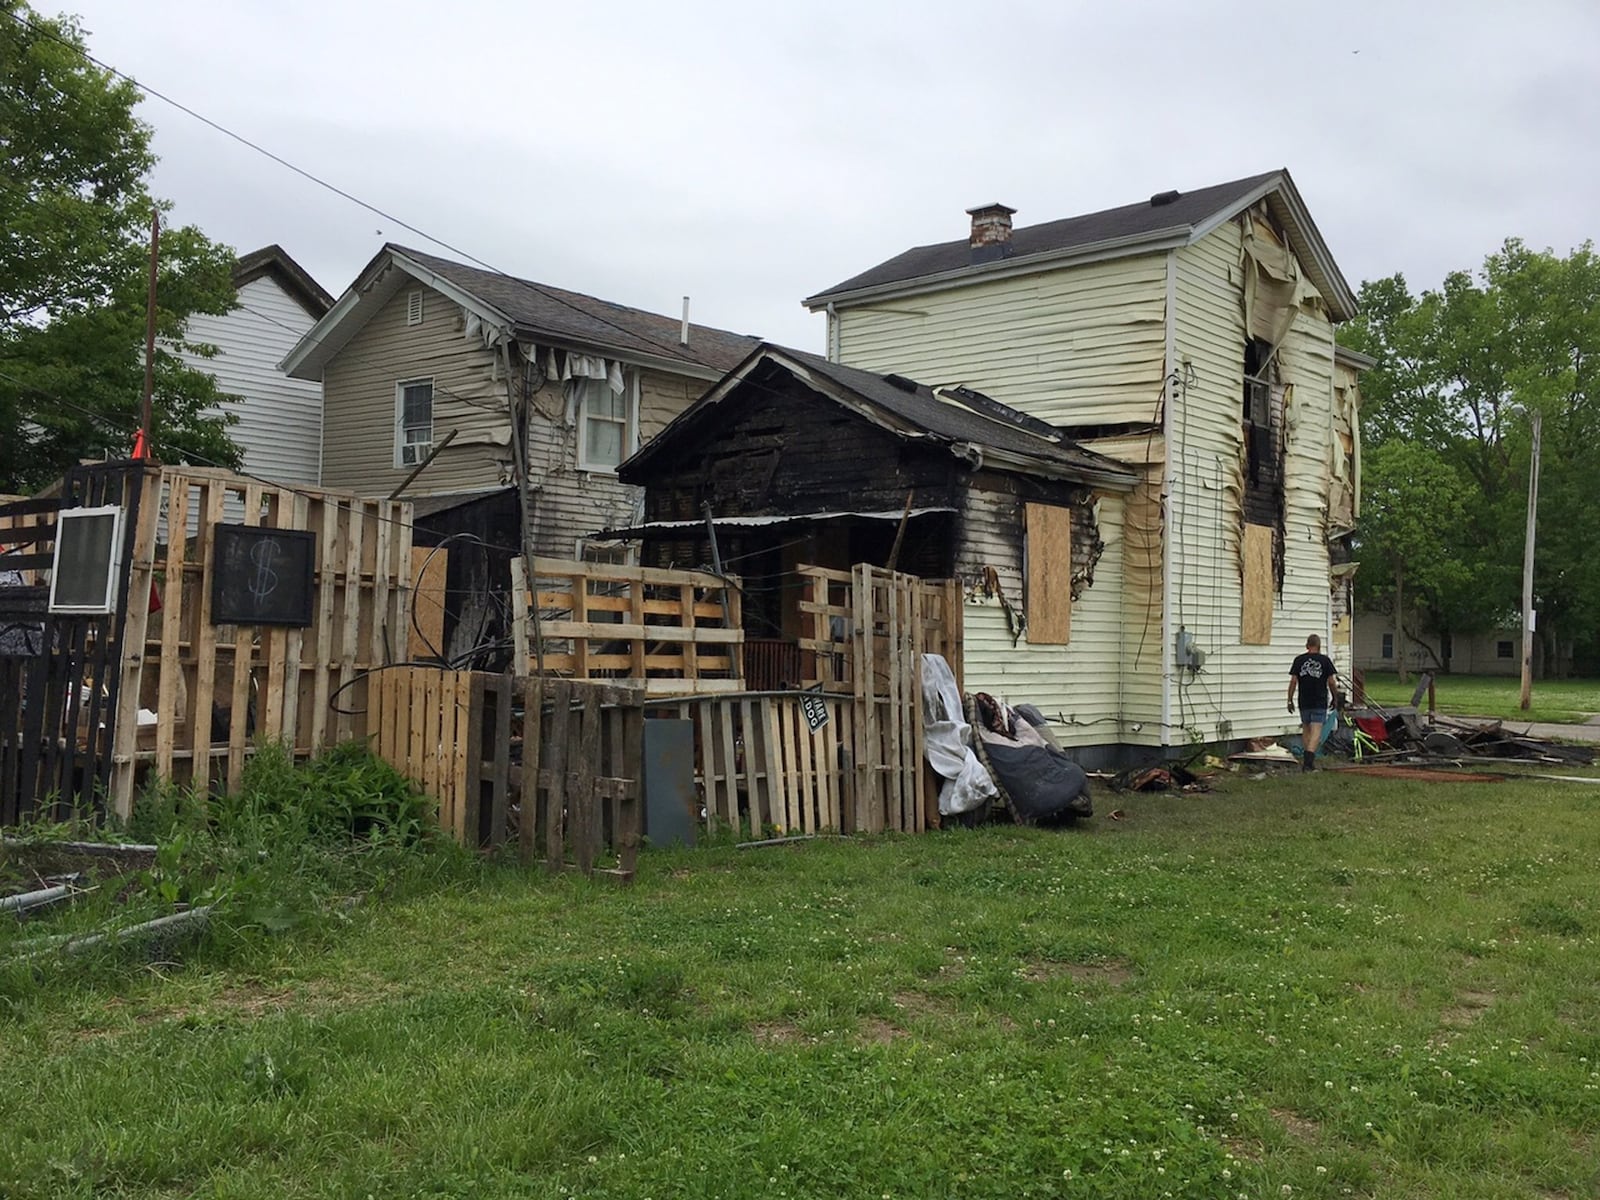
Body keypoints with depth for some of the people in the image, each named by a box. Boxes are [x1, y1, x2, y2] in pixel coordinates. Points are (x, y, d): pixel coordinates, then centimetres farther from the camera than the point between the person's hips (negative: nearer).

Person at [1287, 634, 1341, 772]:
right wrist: (1335, 698, 12)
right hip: (1320, 703, -2)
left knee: (1306, 729, 17)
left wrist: (1290, 700, 5)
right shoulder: (1325, 660, -2)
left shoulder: (1299, 660, 1)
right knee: (1316, 731, -5)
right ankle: (1308, 760, -18)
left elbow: (1293, 681, -2)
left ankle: (1309, 759, 20)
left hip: (1304, 702, 2)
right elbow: (1332, 682, -2)